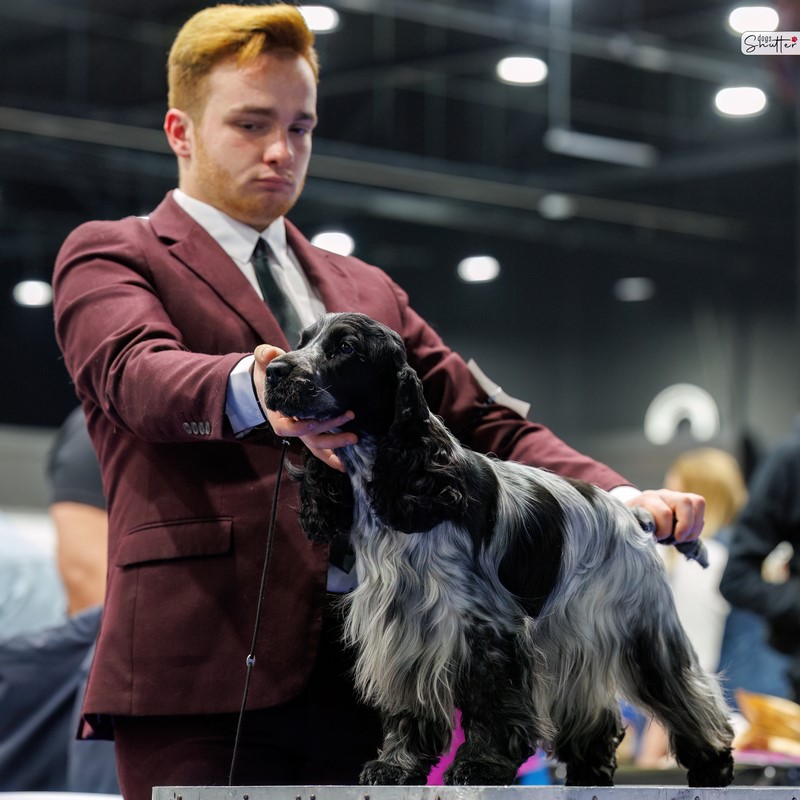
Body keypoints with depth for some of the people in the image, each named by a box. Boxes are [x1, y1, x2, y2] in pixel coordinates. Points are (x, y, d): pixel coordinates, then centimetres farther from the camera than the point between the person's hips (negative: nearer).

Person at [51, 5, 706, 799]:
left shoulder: (366, 292, 25)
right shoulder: (108, 257, 8)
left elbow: (483, 423, 18)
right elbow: (138, 373, -14)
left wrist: (622, 501, -1)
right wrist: (249, 392, -37)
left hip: (368, 670, 5)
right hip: (204, 669, -5)